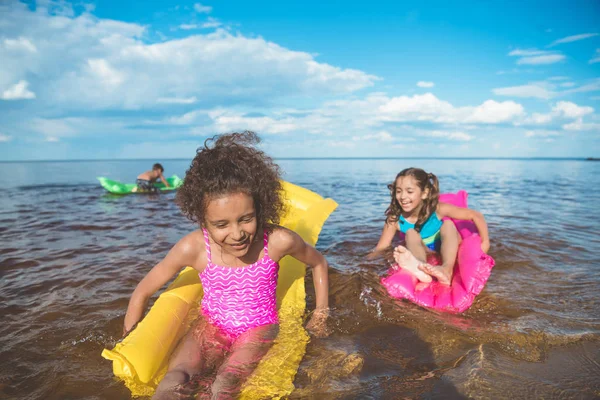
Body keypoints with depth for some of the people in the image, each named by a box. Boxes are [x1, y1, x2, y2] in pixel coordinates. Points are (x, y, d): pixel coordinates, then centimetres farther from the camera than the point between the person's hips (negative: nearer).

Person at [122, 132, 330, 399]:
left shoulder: (278, 241, -23)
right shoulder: (194, 247, -21)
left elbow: (318, 263, 1)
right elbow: (142, 292, -4)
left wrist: (320, 315, 4)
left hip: (259, 328, 0)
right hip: (211, 325, 1)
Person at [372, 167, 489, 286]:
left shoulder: (438, 209, -21)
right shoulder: (395, 219, -18)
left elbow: (476, 216, -15)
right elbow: (380, 249, -15)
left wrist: (485, 243, -20)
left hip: (447, 255, 0)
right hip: (424, 258, 0)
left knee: (448, 224, -24)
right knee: (411, 233, -25)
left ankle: (447, 270, -48)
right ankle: (421, 267, -56)